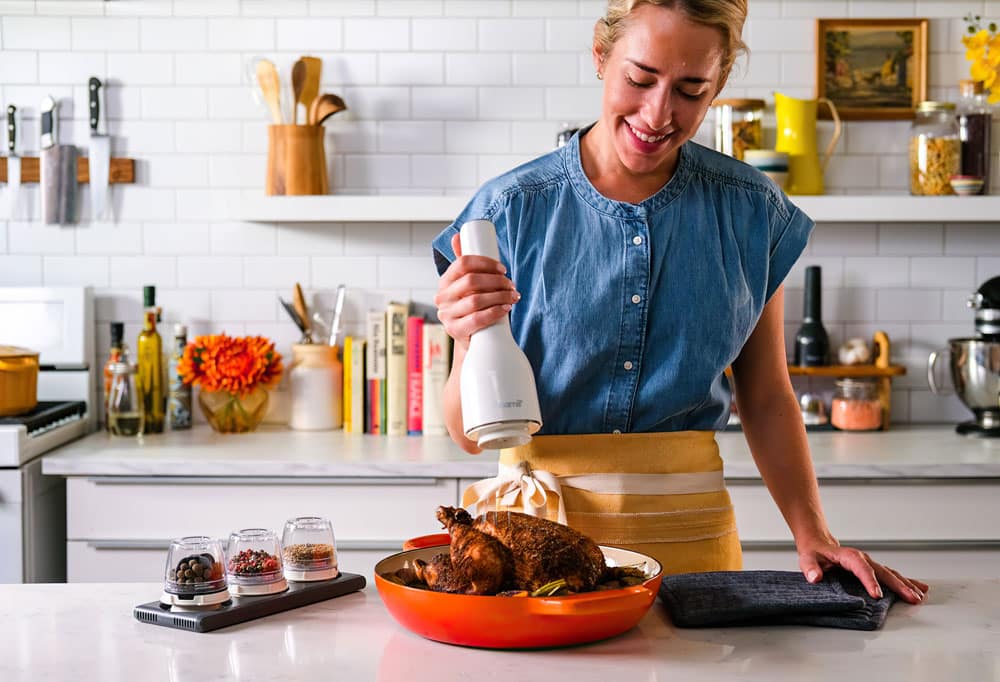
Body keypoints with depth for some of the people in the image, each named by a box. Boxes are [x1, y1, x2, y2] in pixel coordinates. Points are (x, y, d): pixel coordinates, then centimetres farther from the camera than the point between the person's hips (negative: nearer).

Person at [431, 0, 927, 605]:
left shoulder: (751, 211, -1)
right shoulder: (513, 209, -7)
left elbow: (766, 397, 9)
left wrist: (813, 536, -1)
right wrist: (472, 343, -26)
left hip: (688, 531, 2)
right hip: (539, 531, -1)